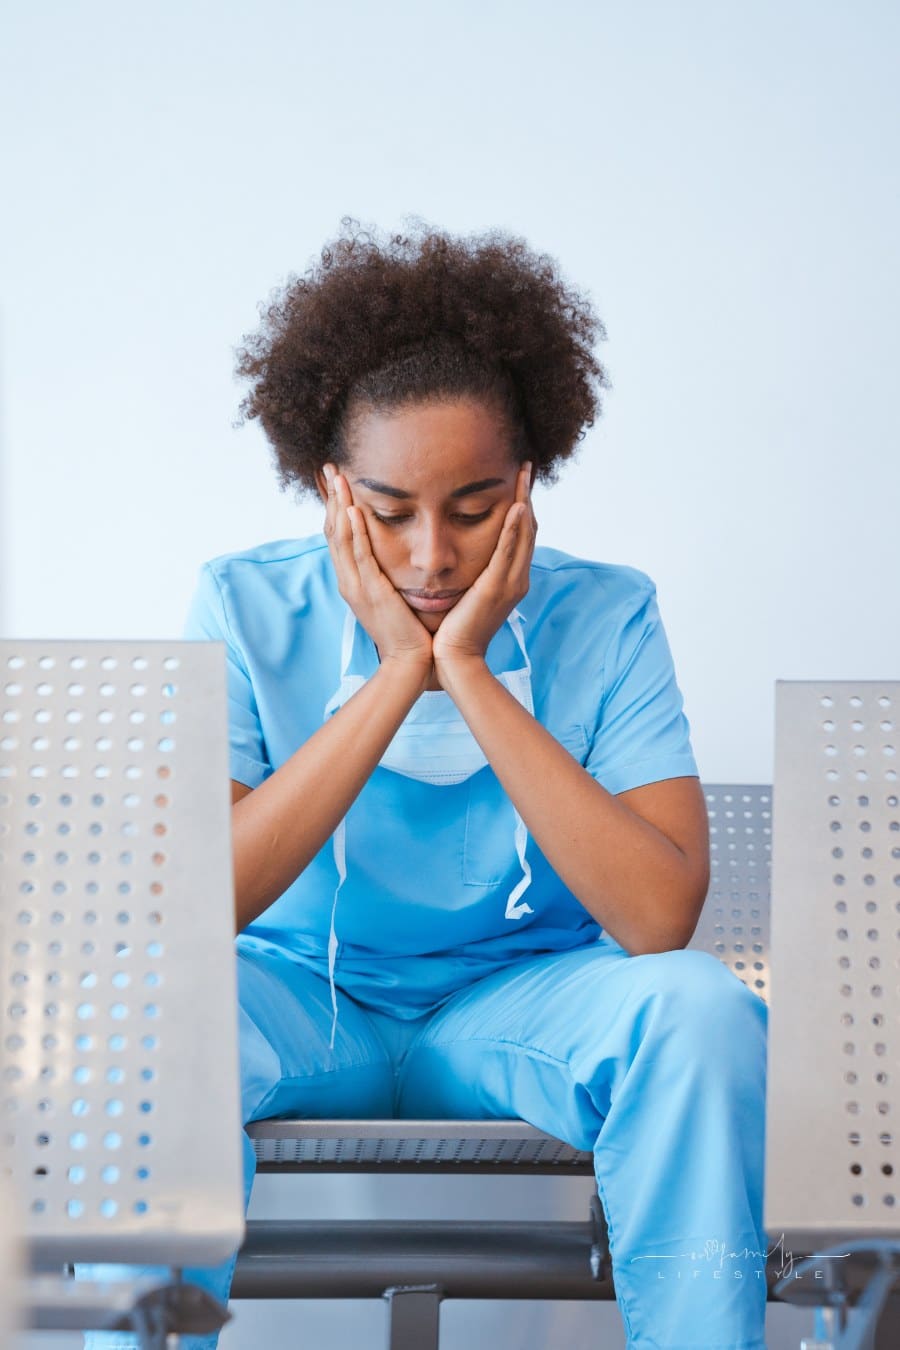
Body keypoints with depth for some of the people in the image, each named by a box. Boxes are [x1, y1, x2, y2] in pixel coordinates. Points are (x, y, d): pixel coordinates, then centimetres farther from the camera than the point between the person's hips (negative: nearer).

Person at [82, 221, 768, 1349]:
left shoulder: (602, 618, -10)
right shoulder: (243, 610, -9)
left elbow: (660, 918, -23)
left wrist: (468, 672, -25)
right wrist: (399, 673, -24)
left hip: (522, 999, 1)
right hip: (304, 996, 0)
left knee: (697, 1009, -30)